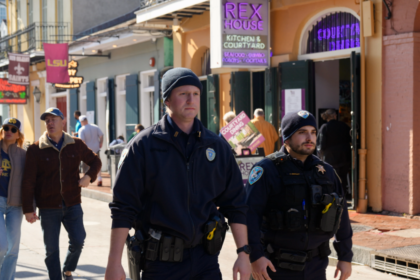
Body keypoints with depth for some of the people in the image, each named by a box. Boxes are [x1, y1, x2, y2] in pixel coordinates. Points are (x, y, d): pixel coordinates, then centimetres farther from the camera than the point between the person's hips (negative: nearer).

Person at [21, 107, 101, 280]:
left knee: (78, 241, -2)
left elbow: (95, 162, 17)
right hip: (48, 208, -2)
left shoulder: (76, 145, 3)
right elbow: (28, 182, -4)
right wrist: (28, 209, -8)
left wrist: (89, 176, -3)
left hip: (72, 205, 2)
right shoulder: (35, 150, -4)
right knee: (51, 250, 3)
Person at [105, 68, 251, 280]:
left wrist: (243, 253, 5)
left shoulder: (217, 147, 7)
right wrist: (114, 263, -10)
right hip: (161, 262, -3)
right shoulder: (143, 146, -4)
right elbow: (123, 208, -6)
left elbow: (235, 204, 11)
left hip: (206, 261, 3)